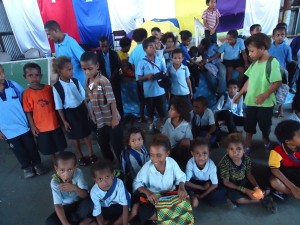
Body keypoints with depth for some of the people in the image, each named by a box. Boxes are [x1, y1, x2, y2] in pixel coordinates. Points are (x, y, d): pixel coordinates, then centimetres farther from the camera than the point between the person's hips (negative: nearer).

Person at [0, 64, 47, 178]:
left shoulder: (13, 85, -11)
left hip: (23, 125, 0)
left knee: (31, 147, 14)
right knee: (18, 150, 17)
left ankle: (37, 164, 36)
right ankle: (27, 167, 38)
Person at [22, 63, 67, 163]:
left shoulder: (49, 88, -7)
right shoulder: (27, 93, -11)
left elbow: (56, 104, 2)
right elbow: (28, 112, -6)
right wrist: (32, 126, -6)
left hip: (55, 123, 1)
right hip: (41, 126, -1)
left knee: (61, 145, 17)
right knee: (48, 148, 17)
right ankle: (55, 162, 39)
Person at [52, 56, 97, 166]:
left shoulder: (75, 81, -5)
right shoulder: (56, 87, -16)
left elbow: (83, 97, 5)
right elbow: (59, 107, -10)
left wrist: (87, 111, 6)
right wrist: (64, 121, -9)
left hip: (81, 109, 3)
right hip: (69, 113, -3)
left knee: (86, 133, 15)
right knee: (74, 136, 14)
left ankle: (91, 153, 34)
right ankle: (81, 156, 34)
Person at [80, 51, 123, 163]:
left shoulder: (104, 81, -22)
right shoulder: (87, 81, 0)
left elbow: (112, 101, -21)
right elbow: (89, 99, 9)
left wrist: (115, 118, -19)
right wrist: (90, 112, 12)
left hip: (111, 119, -7)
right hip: (100, 119, 8)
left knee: (117, 144, 7)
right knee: (102, 143, 23)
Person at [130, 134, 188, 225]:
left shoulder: (172, 162, -15)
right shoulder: (147, 166, -19)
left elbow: (181, 177, -2)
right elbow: (137, 183, -12)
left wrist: (181, 187, -25)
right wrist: (147, 192, -31)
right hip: (153, 198, -2)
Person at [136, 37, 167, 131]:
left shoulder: (160, 60, -1)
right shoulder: (142, 63, -8)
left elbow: (165, 73, 8)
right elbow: (139, 78, -5)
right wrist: (147, 76, -22)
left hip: (160, 91, 2)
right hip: (149, 91, -2)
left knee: (162, 110, 13)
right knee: (150, 110, 15)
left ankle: (161, 125, 35)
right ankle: (151, 125, 37)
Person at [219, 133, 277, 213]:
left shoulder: (246, 159, -14)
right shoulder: (225, 163, -27)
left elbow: (249, 174, 0)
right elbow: (226, 182, -21)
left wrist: (257, 186, -18)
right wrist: (245, 190, -25)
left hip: (244, 182, 4)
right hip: (232, 186, -4)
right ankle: (263, 199, -7)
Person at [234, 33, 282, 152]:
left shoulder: (273, 62, -15)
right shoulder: (255, 63, 5)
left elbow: (277, 82, -19)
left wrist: (264, 95, -28)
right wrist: (239, 94, 12)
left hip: (265, 103, -5)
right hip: (251, 101, 6)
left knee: (264, 125, 12)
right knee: (249, 124, 12)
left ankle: (266, 140, 41)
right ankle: (246, 146, 26)